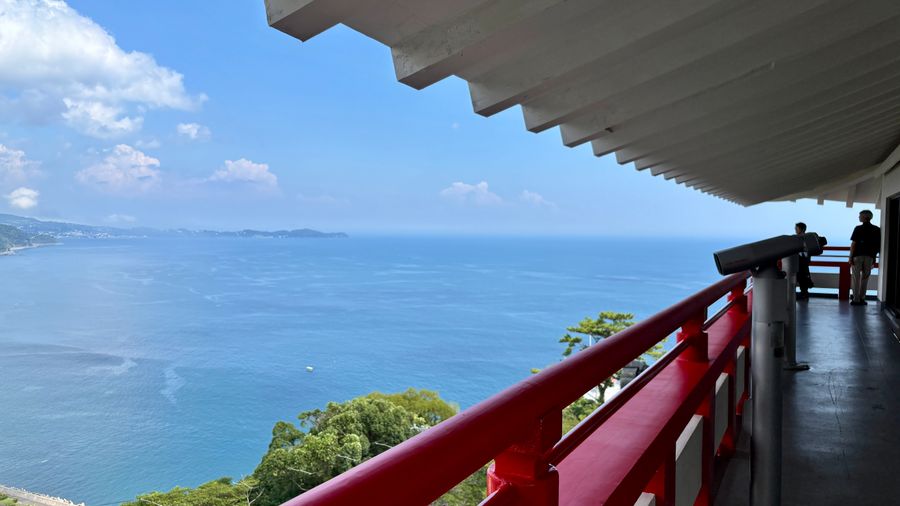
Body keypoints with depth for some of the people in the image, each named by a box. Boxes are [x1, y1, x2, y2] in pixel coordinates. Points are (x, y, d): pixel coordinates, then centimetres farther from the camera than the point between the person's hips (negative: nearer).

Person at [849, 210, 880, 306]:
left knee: (856, 278, 3)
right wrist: (874, 254, 16)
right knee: (865, 278, 11)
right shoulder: (877, 230, 5)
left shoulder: (858, 229, -7)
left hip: (858, 255, -3)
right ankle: (862, 299, 12)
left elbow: (853, 244, -10)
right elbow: (879, 245, 6)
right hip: (869, 257, 3)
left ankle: (856, 299, 0)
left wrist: (851, 257, -6)